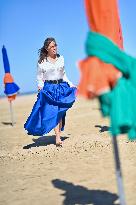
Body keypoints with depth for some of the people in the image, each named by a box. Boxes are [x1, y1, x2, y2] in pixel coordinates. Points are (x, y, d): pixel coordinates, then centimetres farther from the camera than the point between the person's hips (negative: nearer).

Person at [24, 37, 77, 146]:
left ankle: (58, 134, 1)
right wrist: (40, 86, -14)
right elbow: (39, 77, 3)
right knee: (52, 112, -11)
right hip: (49, 88, -3)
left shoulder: (61, 58, 10)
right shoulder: (42, 61, -1)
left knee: (60, 112, -2)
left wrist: (70, 84, 13)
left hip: (61, 87, 3)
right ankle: (58, 137, -11)